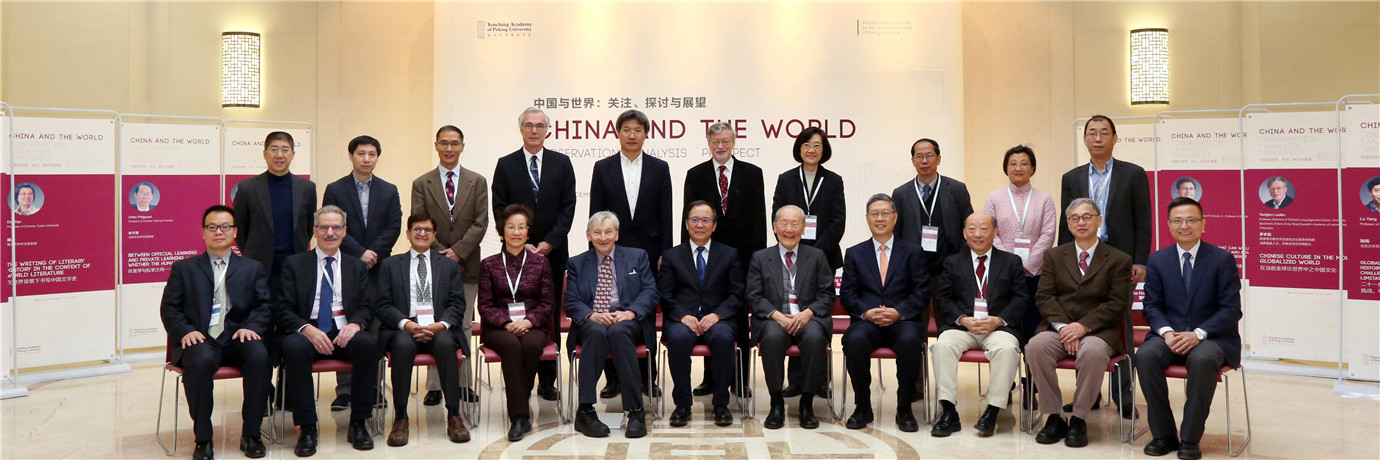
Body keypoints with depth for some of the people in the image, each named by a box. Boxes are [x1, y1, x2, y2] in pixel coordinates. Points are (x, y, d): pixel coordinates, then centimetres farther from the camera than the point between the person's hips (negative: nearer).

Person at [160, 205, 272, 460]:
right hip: (200, 339, -1)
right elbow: (169, 307, 10)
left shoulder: (253, 269, 20)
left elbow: (264, 306, 10)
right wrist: (185, 331, -10)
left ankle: (251, 434, -18)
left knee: (260, 356, -33)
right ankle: (203, 438, -20)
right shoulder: (184, 268, 19)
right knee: (200, 361, -36)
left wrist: (251, 327, -11)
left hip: (237, 338, 1)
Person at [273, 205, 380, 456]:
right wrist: (307, 329, -18)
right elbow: (282, 310, 2)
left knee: (368, 343, -33)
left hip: (345, 333, 1)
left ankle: (358, 424, -20)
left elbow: (367, 307, 10)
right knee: (294, 346, -37)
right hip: (308, 332, -1)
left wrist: (355, 324, -15)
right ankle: (307, 428, -26)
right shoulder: (294, 264, 11)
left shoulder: (357, 267, 17)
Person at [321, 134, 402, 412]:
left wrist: (374, 254, -9)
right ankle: (344, 390, 3)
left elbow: (394, 228, 4)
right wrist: (360, 253, -12)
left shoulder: (389, 191, 12)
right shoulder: (335, 190, 6)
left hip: (378, 269, 2)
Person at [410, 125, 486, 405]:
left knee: (464, 326, 5)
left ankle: (463, 383, 12)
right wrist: (441, 254, -11)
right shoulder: (422, 184, 7)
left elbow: (481, 223, -1)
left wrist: (458, 251, -13)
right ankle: (435, 386, 5)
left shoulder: (477, 182, 8)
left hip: (466, 264, 1)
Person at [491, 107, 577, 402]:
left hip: (553, 251, 0)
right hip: (516, 252, 0)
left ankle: (547, 380, 7)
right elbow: (500, 210, 3)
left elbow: (568, 207, 1)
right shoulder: (506, 165, 6)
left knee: (550, 315, 2)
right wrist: (520, 243, -7)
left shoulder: (562, 163, 7)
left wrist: (549, 242, -8)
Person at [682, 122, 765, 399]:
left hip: (741, 254, -1)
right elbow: (689, 217, 5)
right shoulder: (696, 175, 8)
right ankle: (711, 378, 14)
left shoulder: (751, 174, 6)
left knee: (740, 318, 4)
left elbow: (758, 218, 2)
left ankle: (740, 380, 11)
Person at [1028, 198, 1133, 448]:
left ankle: (1078, 420, -20)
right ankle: (1053, 417, -18)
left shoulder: (1119, 260, 7)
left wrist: (1084, 326, -16)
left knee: (1093, 352, -37)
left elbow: (1117, 303, -3)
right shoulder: (1054, 256, 15)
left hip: (1098, 331, -2)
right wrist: (1062, 326, -12)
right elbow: (1044, 296, 5)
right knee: (1036, 346, -30)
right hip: (1058, 328, 2)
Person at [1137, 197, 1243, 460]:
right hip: (1170, 335, 2)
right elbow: (1152, 305, 6)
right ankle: (1164, 435, -16)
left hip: (1211, 337, -2)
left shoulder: (1223, 260, 0)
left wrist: (1199, 334, -20)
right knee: (1146, 356, -30)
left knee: (1202, 360, -37)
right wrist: (1166, 332, -16)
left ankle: (1190, 439, -21)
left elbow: (1231, 309, -5)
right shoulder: (1157, 260, 8)